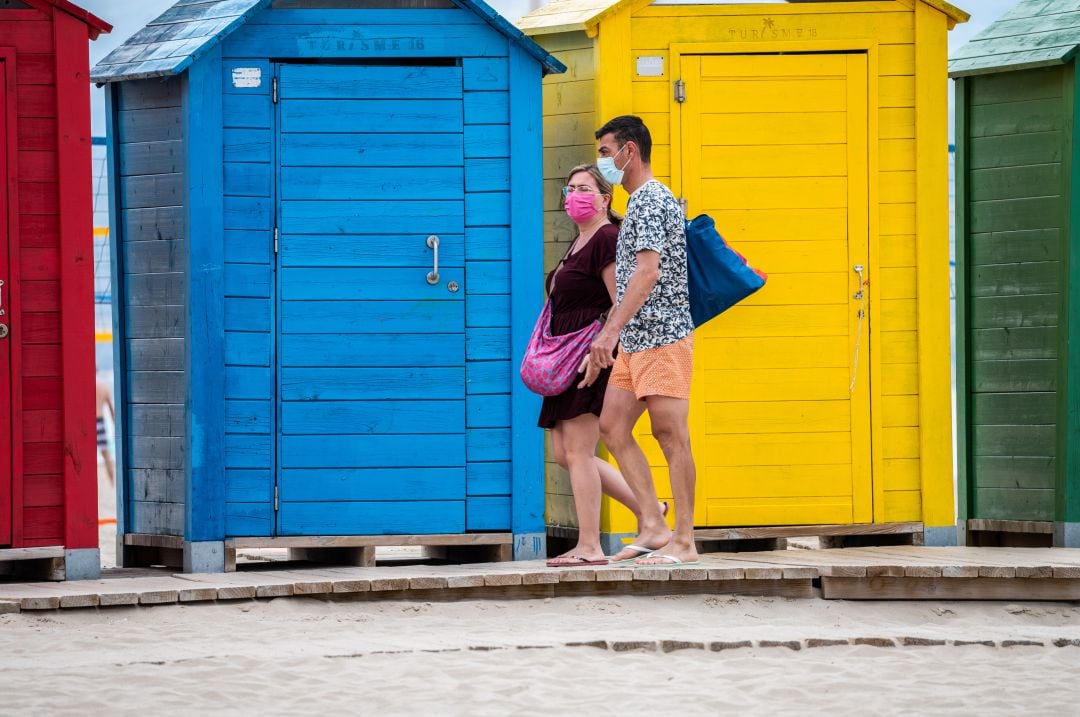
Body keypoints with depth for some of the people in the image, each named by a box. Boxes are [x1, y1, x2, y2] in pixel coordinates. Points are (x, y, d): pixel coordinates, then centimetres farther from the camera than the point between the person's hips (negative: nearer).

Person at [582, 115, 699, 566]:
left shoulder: (652, 199, -11)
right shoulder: (638, 203, 20)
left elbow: (647, 272, -23)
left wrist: (611, 331, -29)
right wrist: (603, 343, 24)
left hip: (663, 337, -10)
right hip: (634, 342, 10)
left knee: (670, 434, -8)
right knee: (613, 427, 6)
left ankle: (684, 542, -6)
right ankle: (653, 527, 6)